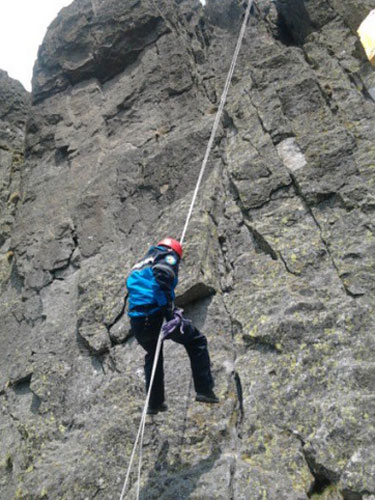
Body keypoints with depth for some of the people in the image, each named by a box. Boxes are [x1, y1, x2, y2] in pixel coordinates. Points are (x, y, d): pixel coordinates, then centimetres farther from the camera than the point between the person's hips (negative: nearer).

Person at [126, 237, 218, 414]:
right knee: (196, 341, 14)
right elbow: (161, 272, -18)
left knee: (152, 356, 30)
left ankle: (154, 403, 38)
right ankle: (204, 390, 12)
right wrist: (168, 307, -21)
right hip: (155, 315, -7)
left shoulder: (141, 262, 28)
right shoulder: (168, 257, 5)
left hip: (136, 322, 7)